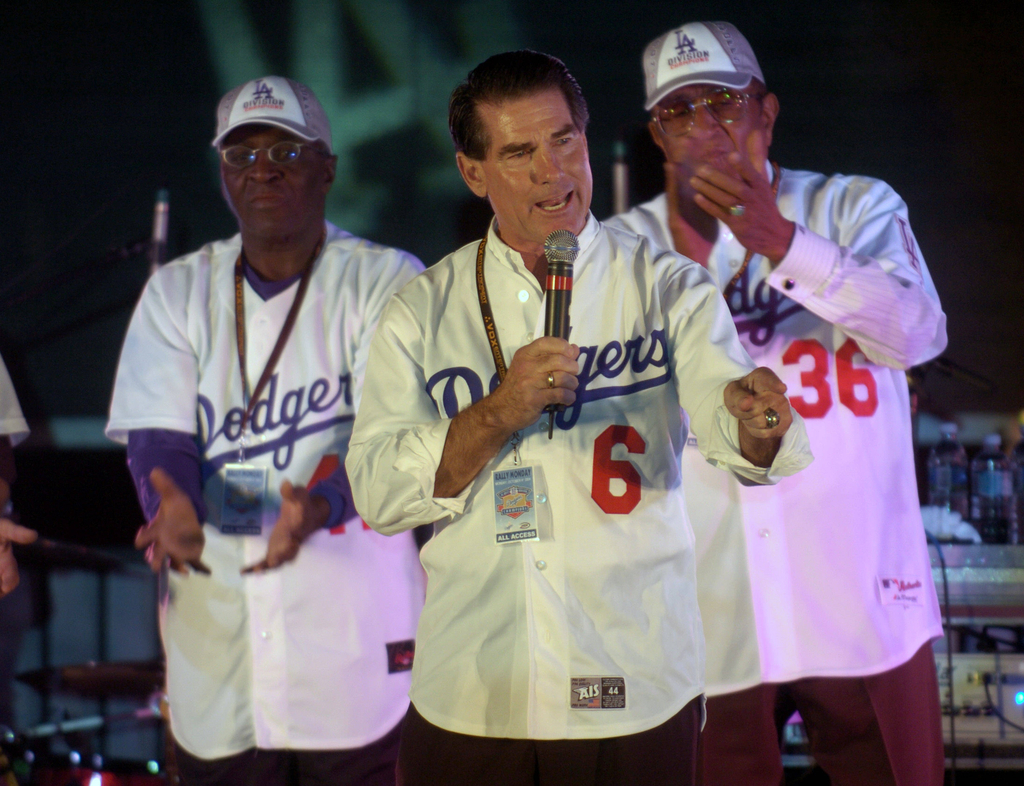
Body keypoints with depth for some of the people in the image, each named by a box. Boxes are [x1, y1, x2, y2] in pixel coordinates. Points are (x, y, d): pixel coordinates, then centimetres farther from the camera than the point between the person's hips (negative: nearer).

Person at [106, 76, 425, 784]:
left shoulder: (388, 281, 1)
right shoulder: (177, 291, 11)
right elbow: (159, 431, 1)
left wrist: (320, 502, -33)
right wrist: (171, 504, -23)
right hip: (214, 630, 3)